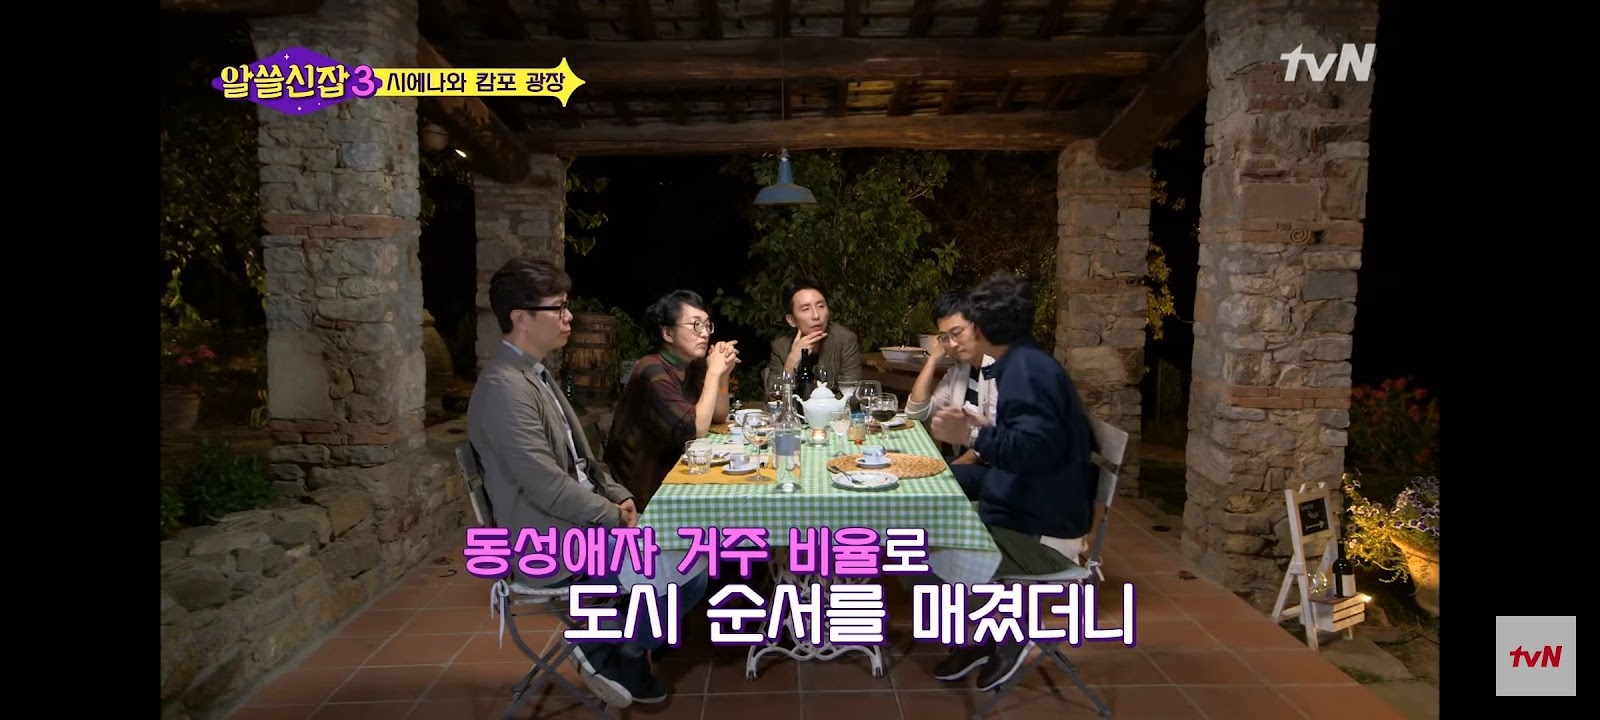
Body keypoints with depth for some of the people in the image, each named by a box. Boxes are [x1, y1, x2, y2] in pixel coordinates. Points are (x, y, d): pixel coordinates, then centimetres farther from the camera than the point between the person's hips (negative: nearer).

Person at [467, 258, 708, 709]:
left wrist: (618, 497, 2)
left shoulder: (536, 375, 11)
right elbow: (549, 487, -24)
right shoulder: (506, 388, -21)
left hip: (576, 524, 10)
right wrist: (616, 516, -14)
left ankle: (623, 650, 18)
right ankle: (614, 657, 9)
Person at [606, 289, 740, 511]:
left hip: (671, 472, 8)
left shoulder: (691, 366, 4)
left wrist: (723, 372, -6)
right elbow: (696, 431, -26)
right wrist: (713, 372, -21)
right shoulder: (654, 373, -22)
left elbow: (718, 417, 9)